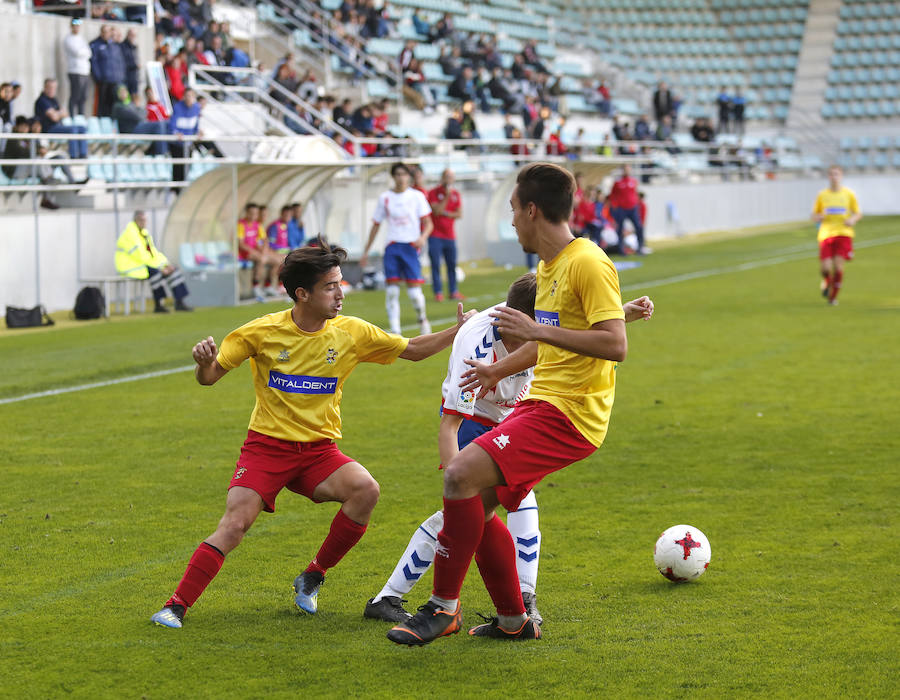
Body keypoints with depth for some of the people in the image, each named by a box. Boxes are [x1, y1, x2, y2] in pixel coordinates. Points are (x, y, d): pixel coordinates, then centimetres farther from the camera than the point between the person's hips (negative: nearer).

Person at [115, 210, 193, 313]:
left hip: (144, 264, 9)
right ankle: (158, 305, -25)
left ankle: (179, 302, -10)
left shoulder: (144, 232, 10)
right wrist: (160, 267, -24)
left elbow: (154, 252, 11)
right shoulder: (130, 234, -20)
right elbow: (141, 255, -26)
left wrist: (166, 263, -7)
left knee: (173, 270, -4)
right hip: (131, 267, -9)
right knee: (155, 272, -36)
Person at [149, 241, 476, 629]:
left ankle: (312, 578, -6)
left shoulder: (351, 332, -2)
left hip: (318, 450, 2)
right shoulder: (263, 332, -8)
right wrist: (204, 361, -26)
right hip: (266, 445, -2)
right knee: (235, 524, -20)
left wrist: (460, 330, -2)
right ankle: (176, 605, -10)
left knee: (366, 490, -25)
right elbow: (209, 377, -2)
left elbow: (413, 350, 10)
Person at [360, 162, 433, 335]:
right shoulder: (384, 198, 8)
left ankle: (422, 319, 20)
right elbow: (376, 225, 15)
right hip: (392, 246, 2)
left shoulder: (417, 196, 3)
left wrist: (423, 237, -19)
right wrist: (366, 251, 13)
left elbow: (428, 223, 3)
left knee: (414, 291, -8)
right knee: (391, 290, -6)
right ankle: (395, 331, -3)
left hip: (411, 246, -2)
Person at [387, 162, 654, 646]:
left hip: (568, 415, -10)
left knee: (461, 475, -22)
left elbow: (615, 345, -24)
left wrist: (538, 331, -26)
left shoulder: (588, 264, -14)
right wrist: (499, 370, 39)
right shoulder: (549, 266, 17)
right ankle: (513, 621, 22)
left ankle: (443, 607, -12)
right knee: (476, 505, 10)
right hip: (541, 404, 10)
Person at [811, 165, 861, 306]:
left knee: (838, 265, -13)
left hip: (843, 234, -1)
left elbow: (858, 214, 13)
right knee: (825, 267, -12)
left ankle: (833, 296, 5)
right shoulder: (822, 195, 8)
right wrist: (819, 217, -9)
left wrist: (853, 219, -9)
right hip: (826, 234, 1)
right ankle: (827, 282, 24)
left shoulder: (849, 194, 6)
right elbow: (814, 216, 15)